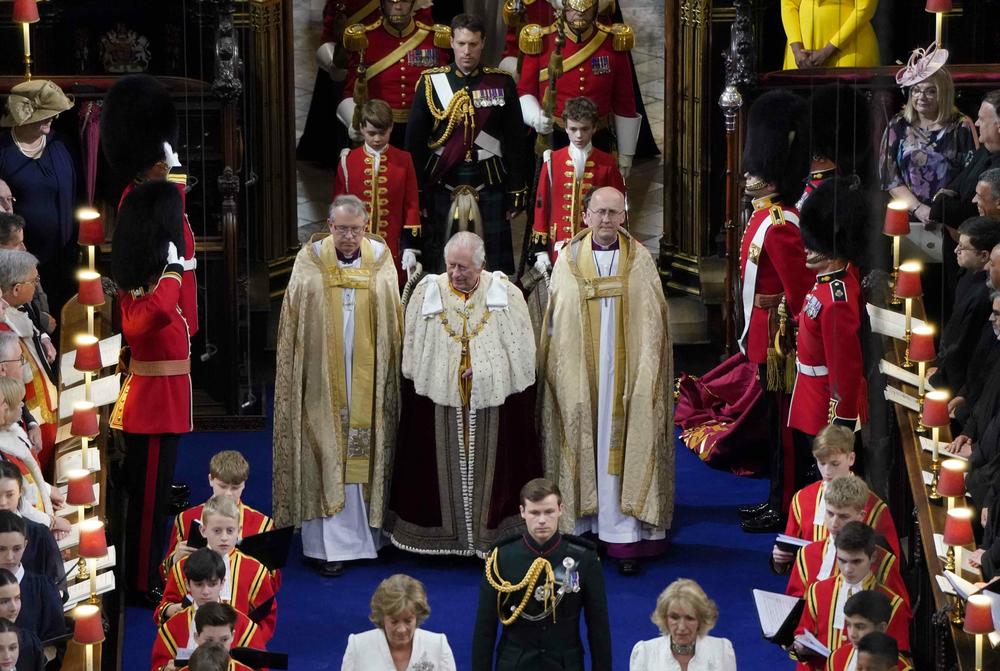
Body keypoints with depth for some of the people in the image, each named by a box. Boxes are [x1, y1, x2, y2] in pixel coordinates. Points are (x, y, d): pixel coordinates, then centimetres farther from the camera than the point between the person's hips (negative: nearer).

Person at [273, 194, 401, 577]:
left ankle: (365, 534, 17)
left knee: (365, 455, 6)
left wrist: (388, 378, 2)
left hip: (367, 382, 2)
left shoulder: (380, 262, 3)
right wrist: (297, 376, -4)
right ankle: (327, 544, 0)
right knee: (327, 457, -3)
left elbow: (393, 324, 7)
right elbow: (293, 324, 1)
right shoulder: (310, 262, -1)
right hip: (323, 382, -2)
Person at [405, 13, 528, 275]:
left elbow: (516, 141, 6)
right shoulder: (431, 82, 2)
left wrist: (518, 191, 2)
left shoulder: (502, 83, 3)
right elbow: (415, 141, 4)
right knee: (438, 264, 3)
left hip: (490, 184, 0)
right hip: (441, 183, 0)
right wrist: (417, 191, 0)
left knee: (497, 263, 0)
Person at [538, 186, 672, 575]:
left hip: (626, 374, -1)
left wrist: (645, 375, -6)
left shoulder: (639, 260, 2)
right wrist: (563, 374, 0)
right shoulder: (569, 258, 4)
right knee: (583, 446, 4)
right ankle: (583, 525, 12)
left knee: (625, 449, -2)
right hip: (579, 374, 1)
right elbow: (556, 321, 6)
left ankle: (626, 536, -1)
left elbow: (651, 323, 1)